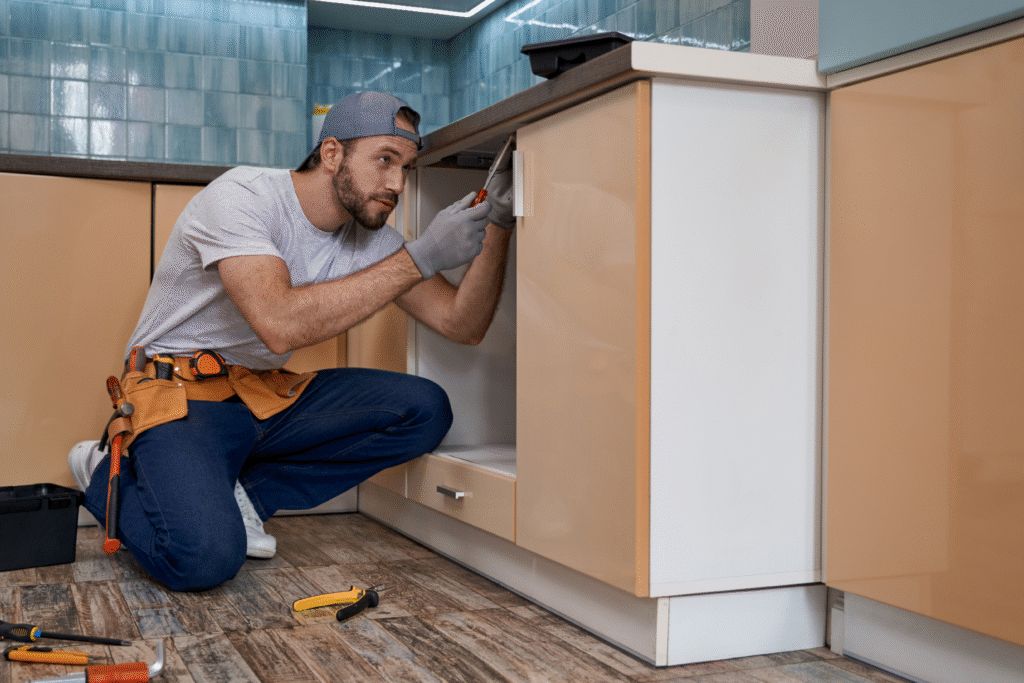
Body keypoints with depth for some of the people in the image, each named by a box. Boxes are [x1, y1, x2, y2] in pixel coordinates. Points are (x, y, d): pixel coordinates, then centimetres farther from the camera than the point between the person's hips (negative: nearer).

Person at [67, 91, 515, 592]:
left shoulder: (370, 238, 0)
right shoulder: (241, 196, -20)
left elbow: (463, 325, -4)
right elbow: (281, 324, -37)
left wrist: (497, 226, -20)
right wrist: (420, 257, -34)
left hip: (268, 393, 7)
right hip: (180, 390, -6)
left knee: (425, 410, -11)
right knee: (206, 557, -32)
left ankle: (243, 494, -3)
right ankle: (109, 475, 3)